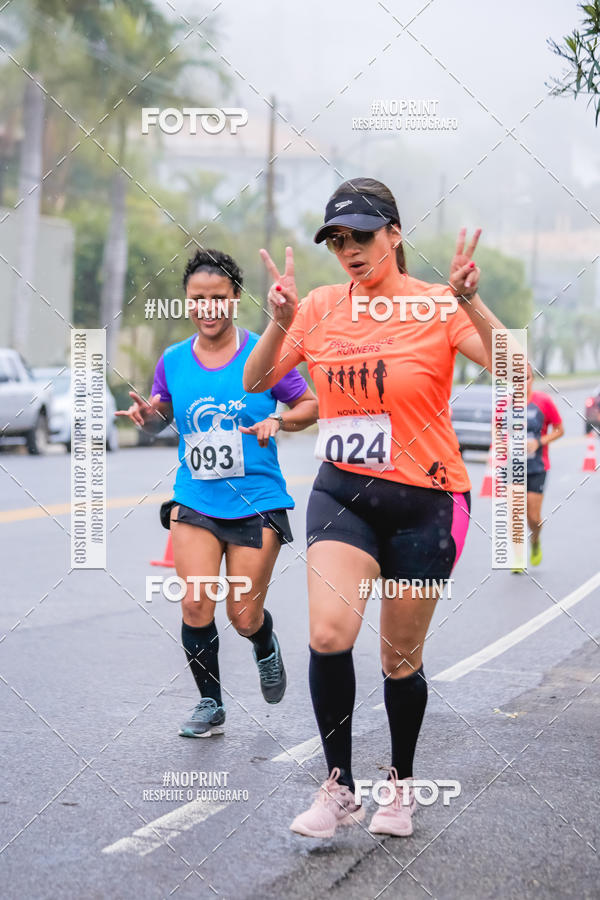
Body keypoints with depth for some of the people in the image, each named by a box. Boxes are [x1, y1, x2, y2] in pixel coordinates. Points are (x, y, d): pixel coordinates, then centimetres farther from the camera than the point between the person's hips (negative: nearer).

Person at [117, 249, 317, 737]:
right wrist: (149, 415, -6)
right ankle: (210, 704, 11)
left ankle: (267, 648, 39)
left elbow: (311, 405, 3)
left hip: (257, 502, -2)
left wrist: (278, 421, -16)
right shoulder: (173, 360, 2)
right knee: (196, 607, -10)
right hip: (194, 501, 2)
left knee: (244, 617, 1)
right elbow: (162, 415, 17)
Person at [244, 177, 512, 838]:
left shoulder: (438, 306, -9)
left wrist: (470, 302, -32)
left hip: (425, 502, -2)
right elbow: (256, 382, 2)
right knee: (329, 634, -20)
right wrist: (281, 320, -15)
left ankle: (401, 782, 33)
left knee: (400, 660, 8)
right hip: (342, 492, 2)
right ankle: (339, 786, -4)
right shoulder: (321, 307, 2)